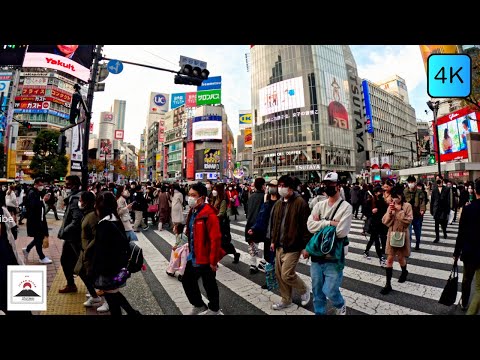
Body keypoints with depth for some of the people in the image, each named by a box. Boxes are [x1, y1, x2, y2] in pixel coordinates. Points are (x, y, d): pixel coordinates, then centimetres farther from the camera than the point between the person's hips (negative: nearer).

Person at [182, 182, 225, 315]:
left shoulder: (209, 214, -23)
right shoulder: (192, 212, 6)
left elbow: (215, 239, -24)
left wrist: (213, 261, -20)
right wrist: (191, 250, 19)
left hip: (205, 258, -9)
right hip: (193, 256, 9)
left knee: (209, 285, 11)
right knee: (187, 281, 20)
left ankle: (214, 310, 37)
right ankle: (199, 306, 43)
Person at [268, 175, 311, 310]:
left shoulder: (300, 203, -15)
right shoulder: (278, 203, 8)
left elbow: (306, 226, -15)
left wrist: (306, 246, -15)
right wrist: (273, 240, 13)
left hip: (293, 246, -7)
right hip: (280, 245, 8)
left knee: (287, 275, -6)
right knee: (279, 274, 13)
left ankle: (304, 289, 24)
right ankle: (286, 300, 33)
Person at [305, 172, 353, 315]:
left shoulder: (346, 207, -9)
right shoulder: (319, 205, 4)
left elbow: (341, 231, -21)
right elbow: (310, 226, -8)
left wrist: (320, 223, -12)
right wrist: (330, 223, -18)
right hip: (317, 254, 4)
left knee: (330, 291, 2)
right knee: (317, 290, 14)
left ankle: (340, 306, 35)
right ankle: (319, 312, 37)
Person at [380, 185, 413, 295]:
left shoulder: (407, 206, -6)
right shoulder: (391, 206, 4)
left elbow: (409, 220, -17)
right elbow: (385, 222, -2)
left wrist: (399, 210, -23)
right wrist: (390, 212, -17)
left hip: (402, 235, -2)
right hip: (392, 235, 3)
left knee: (401, 258, 14)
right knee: (389, 259, 0)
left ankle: (404, 272, 48)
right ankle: (388, 284, 3)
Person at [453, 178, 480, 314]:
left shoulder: (467, 208, -11)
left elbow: (461, 233, -8)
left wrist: (456, 252, 2)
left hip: (469, 252, 1)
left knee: (466, 280, 22)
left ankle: (464, 304, 40)